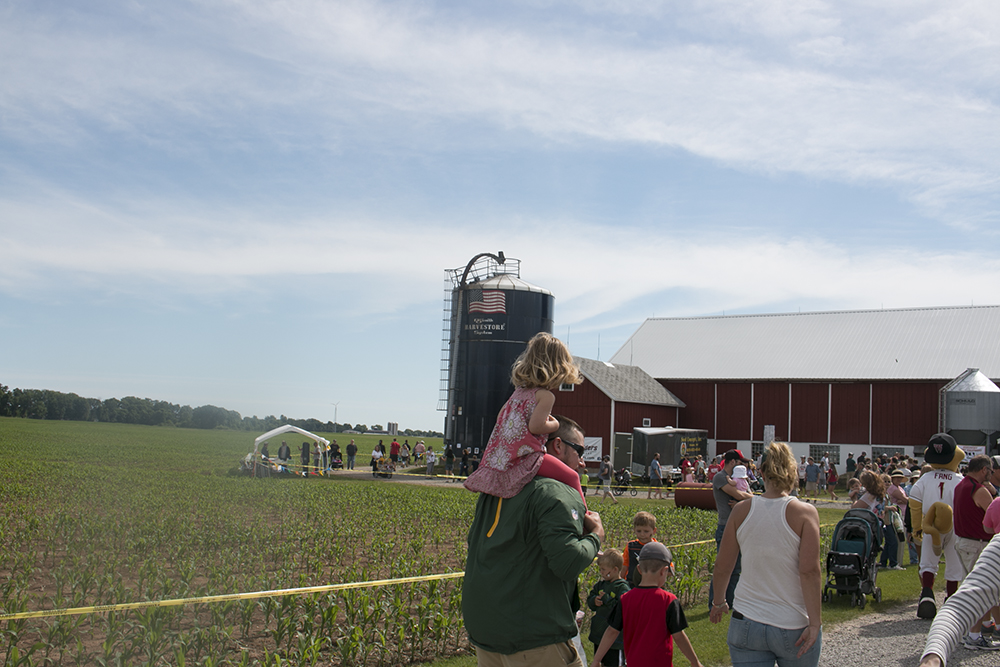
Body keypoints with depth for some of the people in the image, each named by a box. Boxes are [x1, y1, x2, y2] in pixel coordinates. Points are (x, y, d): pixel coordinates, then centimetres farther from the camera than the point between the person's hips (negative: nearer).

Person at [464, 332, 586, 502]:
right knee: (572, 477, -5)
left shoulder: (519, 392, 18)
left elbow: (501, 418, 25)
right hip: (524, 459, -9)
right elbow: (535, 426, -19)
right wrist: (555, 425, 0)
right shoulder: (546, 396, -7)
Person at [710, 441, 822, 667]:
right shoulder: (805, 512, -8)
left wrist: (718, 602, 20)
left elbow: (722, 567, 3)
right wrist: (815, 623, -12)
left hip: (746, 624, 2)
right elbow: (810, 570, -16)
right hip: (794, 628, -1)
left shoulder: (742, 511, -1)